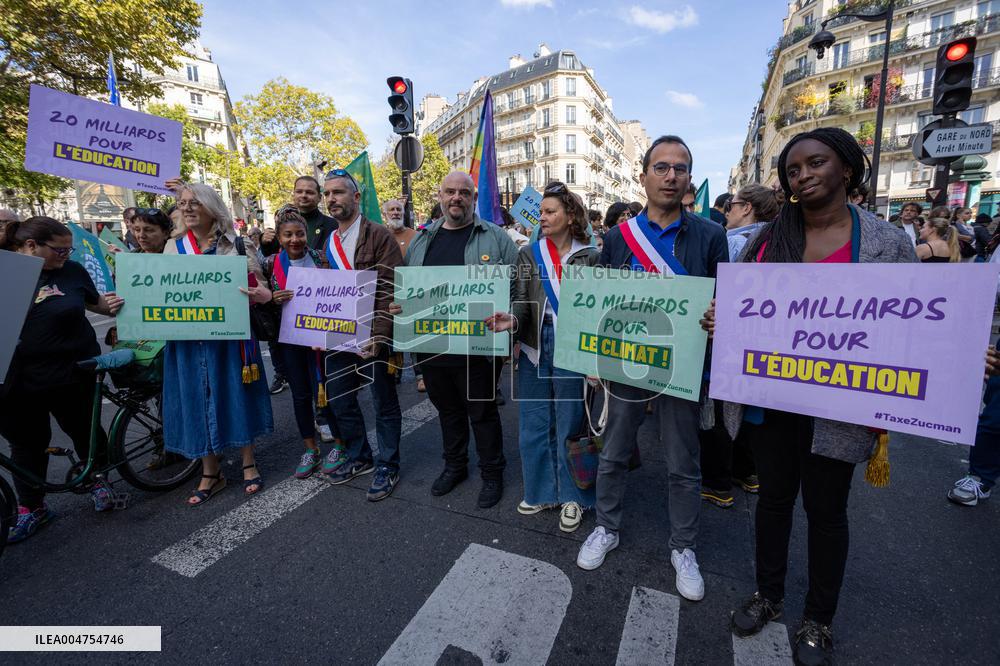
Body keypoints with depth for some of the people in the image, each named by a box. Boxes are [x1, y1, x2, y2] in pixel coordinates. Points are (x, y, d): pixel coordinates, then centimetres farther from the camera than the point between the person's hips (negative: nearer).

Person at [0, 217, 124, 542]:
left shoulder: (72, 270, -3)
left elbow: (93, 301, 12)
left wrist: (112, 305, -9)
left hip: (71, 375, 0)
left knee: (84, 431, 12)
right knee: (28, 445, 14)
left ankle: (97, 481, 37)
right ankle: (31, 509, 31)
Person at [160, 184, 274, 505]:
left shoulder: (235, 244, 1)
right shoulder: (174, 247, 8)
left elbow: (260, 288, -2)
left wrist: (258, 295, -25)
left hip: (230, 334, -2)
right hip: (188, 337, 3)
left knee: (236, 394, 6)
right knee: (197, 399, 8)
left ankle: (248, 463, 23)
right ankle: (211, 472, 23)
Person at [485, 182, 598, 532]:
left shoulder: (589, 256, 1)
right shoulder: (528, 254, 7)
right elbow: (522, 300, -2)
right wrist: (512, 319, -25)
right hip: (535, 344, 3)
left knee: (570, 421, 7)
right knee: (534, 421, 11)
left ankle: (571, 496, 26)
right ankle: (541, 490, 30)